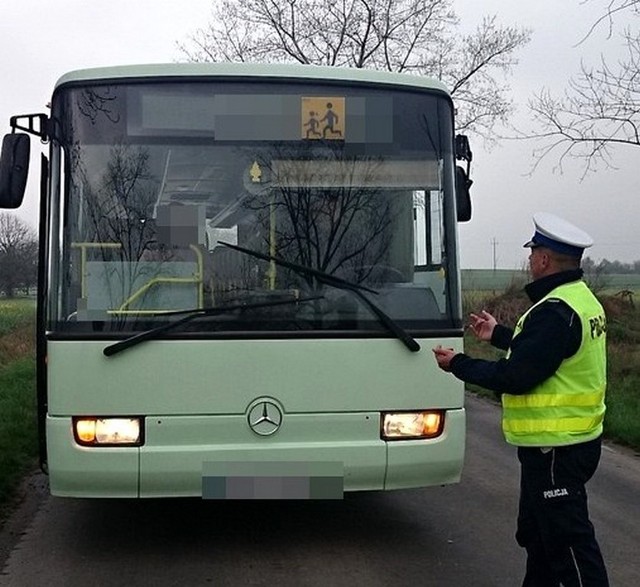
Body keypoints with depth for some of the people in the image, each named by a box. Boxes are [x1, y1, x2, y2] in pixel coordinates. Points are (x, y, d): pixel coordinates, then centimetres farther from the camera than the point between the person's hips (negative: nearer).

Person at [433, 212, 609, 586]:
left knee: (568, 541, -3)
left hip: (555, 447, -11)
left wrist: (458, 365, -11)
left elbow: (516, 377, -23)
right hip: (571, 439, 11)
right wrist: (498, 335, 26)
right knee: (536, 533, 22)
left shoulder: (555, 312, -23)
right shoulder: (581, 298, 10)